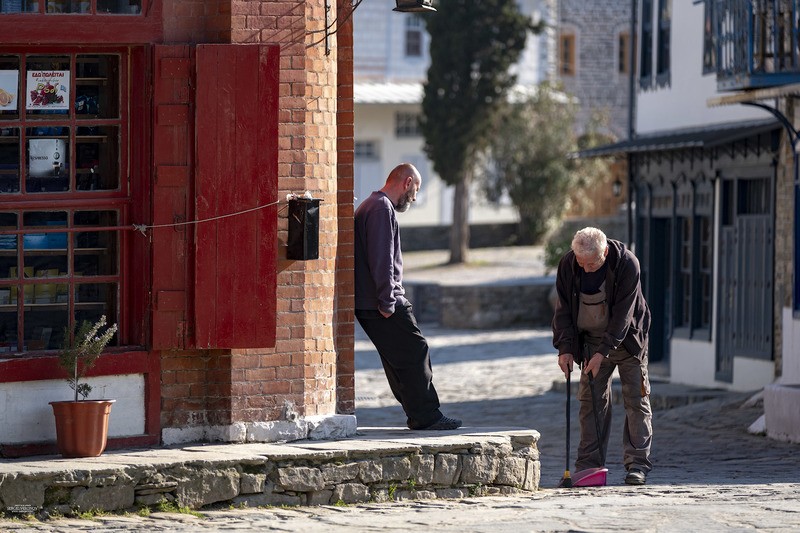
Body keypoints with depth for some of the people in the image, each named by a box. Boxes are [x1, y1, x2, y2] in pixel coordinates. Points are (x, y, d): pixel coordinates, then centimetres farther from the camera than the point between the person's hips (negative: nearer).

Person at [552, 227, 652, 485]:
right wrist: (564, 347, -14)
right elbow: (563, 308, -5)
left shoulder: (627, 264, -24)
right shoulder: (567, 264, -13)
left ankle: (637, 464, -3)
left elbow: (623, 313, -24)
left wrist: (603, 351, -27)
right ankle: (589, 464, 0)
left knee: (636, 400, -5)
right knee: (591, 400, -2)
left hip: (627, 338, -3)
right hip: (591, 339, 3)